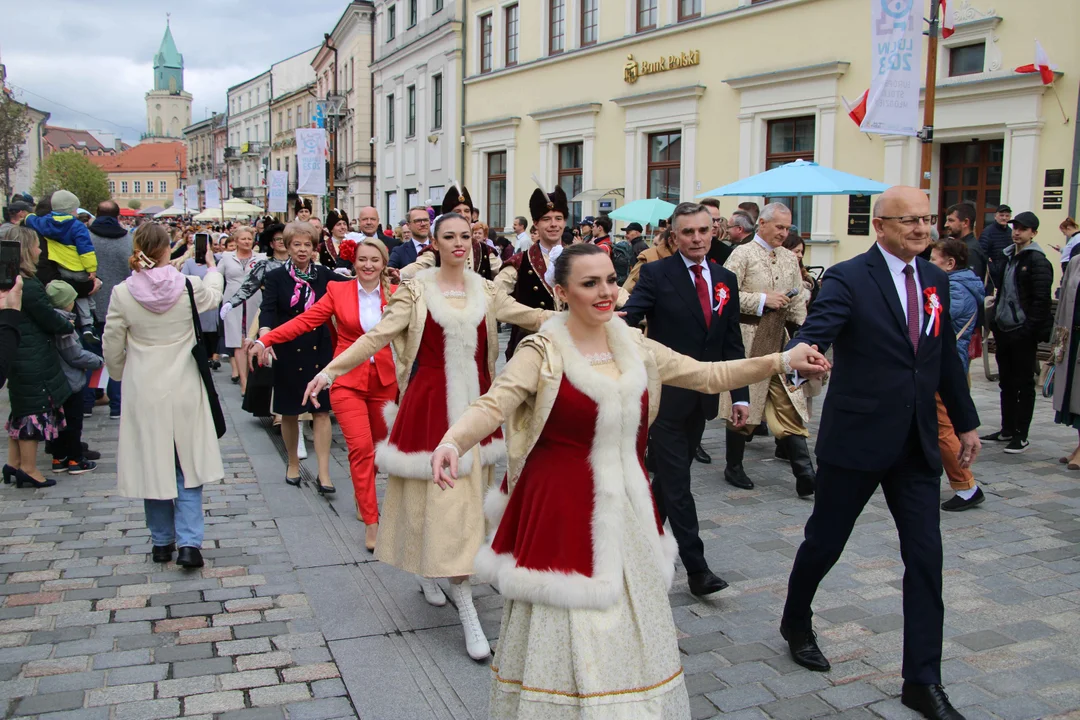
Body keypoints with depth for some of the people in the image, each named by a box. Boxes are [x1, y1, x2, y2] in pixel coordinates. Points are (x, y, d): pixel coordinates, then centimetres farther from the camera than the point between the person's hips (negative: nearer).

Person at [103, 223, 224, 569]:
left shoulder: (122, 294, -10)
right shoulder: (189, 287, -9)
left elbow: (112, 348, 0)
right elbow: (214, 295, 16)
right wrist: (212, 266, 37)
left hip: (143, 390, 0)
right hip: (185, 389, 0)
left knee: (152, 464, 11)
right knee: (188, 464, 6)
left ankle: (162, 542, 22)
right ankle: (189, 542, -3)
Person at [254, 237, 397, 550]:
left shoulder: (395, 294, 2)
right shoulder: (338, 291, 0)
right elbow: (305, 320, -6)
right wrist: (266, 339, -14)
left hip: (384, 381, 2)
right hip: (348, 380, -2)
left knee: (377, 447, 13)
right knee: (361, 447, -12)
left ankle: (362, 500, 39)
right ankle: (371, 523, -6)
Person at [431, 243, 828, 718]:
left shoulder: (635, 347, 6)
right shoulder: (542, 352, -10)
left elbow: (708, 376, 11)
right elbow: (492, 405, -23)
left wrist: (781, 361, 4)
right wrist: (452, 443, -43)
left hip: (627, 509, 5)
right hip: (563, 512, -5)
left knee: (629, 627, 16)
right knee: (570, 632, 4)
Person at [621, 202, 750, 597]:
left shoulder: (726, 280, 9)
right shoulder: (655, 274, -7)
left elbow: (732, 343, 10)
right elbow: (629, 316, -21)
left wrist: (740, 394, 6)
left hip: (702, 397, 6)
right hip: (666, 396, -5)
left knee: (672, 474, 16)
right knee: (676, 480, -2)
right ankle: (696, 566, 3)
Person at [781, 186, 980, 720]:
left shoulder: (934, 279, 8)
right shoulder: (848, 279, -11)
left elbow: (945, 357, 16)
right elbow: (815, 331, -28)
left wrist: (965, 421, 20)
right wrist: (801, 352, -51)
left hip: (917, 444, 5)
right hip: (856, 440, -5)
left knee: (926, 556, 3)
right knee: (825, 541, 10)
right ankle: (796, 622, 39)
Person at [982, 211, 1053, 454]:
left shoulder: (1037, 261, -11)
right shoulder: (1008, 256, 13)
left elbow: (1040, 300, -16)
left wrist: (1030, 330, -21)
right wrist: (995, 317, 11)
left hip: (1023, 332, -8)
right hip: (1004, 329, 8)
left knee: (1024, 385, 1)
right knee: (1006, 383, 15)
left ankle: (1021, 436, 7)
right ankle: (1007, 430, 25)